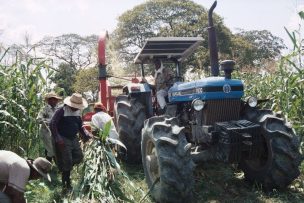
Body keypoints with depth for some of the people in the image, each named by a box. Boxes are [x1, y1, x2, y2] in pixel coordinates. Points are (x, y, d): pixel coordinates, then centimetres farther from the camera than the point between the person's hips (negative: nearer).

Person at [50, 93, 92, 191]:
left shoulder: (77, 112, 8)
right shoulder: (61, 111, -14)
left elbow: (80, 126, 18)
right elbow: (52, 125, -19)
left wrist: (86, 135, 1)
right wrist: (58, 139, -25)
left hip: (74, 139, 7)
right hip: (63, 140, -7)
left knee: (79, 157, 7)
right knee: (67, 162, -3)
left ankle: (64, 168, 29)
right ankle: (66, 184, 12)